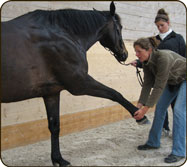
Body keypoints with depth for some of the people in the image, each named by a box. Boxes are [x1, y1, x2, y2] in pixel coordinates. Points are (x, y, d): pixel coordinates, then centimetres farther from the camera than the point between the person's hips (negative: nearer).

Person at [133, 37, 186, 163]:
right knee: (160, 108, 6)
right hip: (173, 81, 8)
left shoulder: (163, 58, -38)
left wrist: (145, 109, -37)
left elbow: (159, 86, -38)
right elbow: (147, 84, -11)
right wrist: (140, 104, -21)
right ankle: (153, 142, 19)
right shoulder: (146, 62, -13)